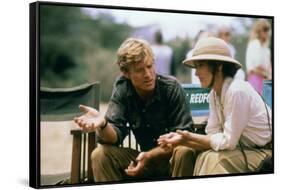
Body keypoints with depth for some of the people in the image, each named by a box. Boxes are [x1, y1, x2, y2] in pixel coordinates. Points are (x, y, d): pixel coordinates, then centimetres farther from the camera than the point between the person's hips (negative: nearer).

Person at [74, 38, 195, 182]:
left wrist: (149, 155, -27)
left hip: (174, 159, -3)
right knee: (100, 155, -16)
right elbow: (115, 136, -12)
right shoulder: (122, 89, -6)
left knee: (184, 152, -35)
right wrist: (102, 125, -36)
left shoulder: (171, 87, -15)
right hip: (146, 158, 3)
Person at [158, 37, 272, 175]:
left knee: (212, 159, -26)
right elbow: (213, 136, -1)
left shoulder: (237, 91, -24)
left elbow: (228, 141, -22)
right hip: (245, 150, 8)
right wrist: (182, 140, -15)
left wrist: (190, 137, -14)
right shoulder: (214, 94, 2)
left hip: (265, 153, -8)